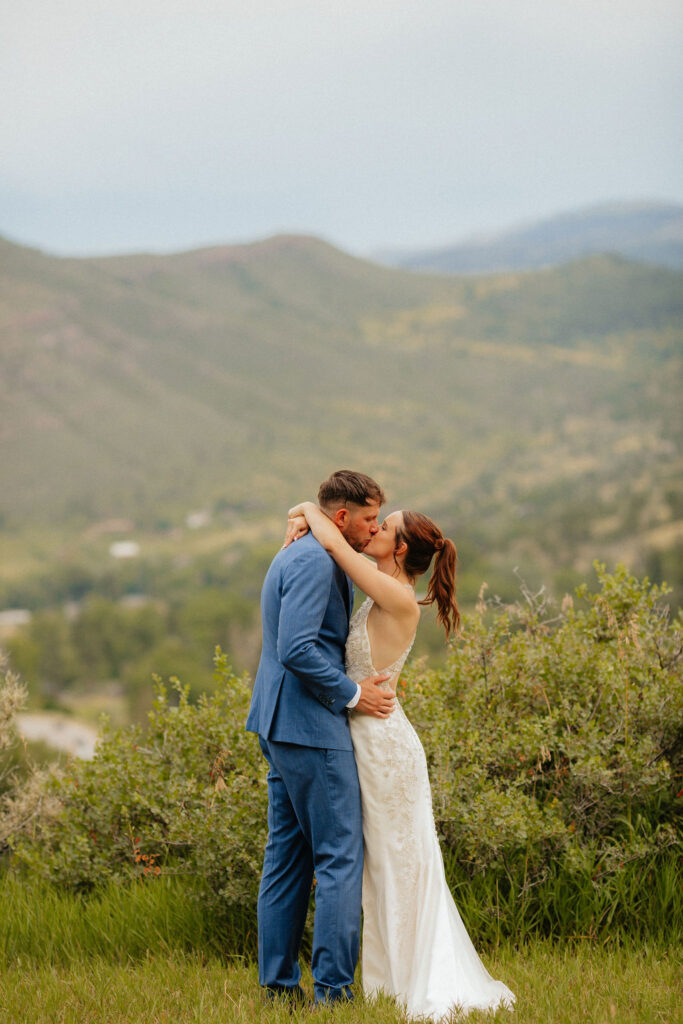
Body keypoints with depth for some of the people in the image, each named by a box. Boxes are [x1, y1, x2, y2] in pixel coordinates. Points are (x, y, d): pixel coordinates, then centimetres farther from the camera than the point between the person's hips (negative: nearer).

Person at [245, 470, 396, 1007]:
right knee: (340, 857, -6)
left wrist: (369, 679, 14)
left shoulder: (295, 555, 17)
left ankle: (279, 981, 15)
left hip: (280, 725, 11)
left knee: (288, 856, 12)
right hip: (312, 727, -11)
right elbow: (297, 650, -24)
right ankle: (334, 986, -6)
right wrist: (353, 693, -14)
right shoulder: (314, 562, -15)